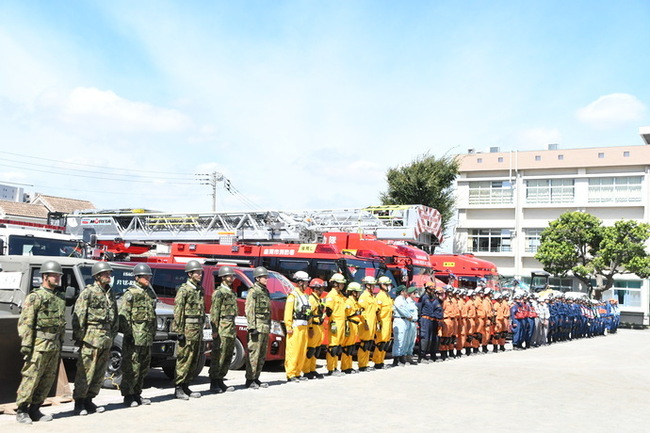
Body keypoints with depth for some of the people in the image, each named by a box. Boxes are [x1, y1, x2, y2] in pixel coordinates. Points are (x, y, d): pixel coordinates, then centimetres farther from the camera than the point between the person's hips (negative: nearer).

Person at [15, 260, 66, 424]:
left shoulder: (60, 298, 16)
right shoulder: (35, 297, -6)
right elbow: (25, 323, -12)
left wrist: (60, 343, 19)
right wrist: (26, 345, -17)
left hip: (54, 346, 7)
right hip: (39, 345, -7)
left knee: (48, 380, 9)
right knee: (31, 377, -5)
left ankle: (35, 409, 19)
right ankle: (21, 411, 5)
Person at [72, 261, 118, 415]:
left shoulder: (110, 293, 15)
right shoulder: (88, 291, -6)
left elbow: (115, 316, 21)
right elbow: (78, 316, -10)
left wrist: (112, 335, 15)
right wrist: (79, 336, -13)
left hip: (106, 338, 7)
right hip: (91, 338, -7)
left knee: (100, 373, 10)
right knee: (85, 371, -4)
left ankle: (89, 400, 19)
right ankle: (79, 402, 5)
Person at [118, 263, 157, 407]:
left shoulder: (150, 293, 15)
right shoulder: (130, 294, -8)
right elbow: (123, 315, -12)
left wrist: (153, 333, 19)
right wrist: (128, 333, -17)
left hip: (147, 337, 8)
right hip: (134, 337, -8)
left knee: (143, 367, 12)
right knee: (131, 368, -4)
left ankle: (137, 394, 21)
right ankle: (128, 396, 4)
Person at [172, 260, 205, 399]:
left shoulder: (200, 290, 15)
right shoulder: (183, 290, -9)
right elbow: (178, 312, -13)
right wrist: (180, 332, -17)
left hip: (198, 329, 8)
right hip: (187, 329, -8)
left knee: (194, 360, 10)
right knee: (184, 359, -5)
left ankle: (186, 386, 18)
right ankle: (178, 389, 1)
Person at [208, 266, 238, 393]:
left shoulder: (231, 292, 18)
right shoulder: (219, 292, -9)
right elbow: (214, 312, -14)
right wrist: (215, 329, -19)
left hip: (231, 328, 9)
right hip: (222, 329, -9)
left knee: (228, 357, 11)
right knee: (218, 357, -5)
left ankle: (220, 381, 18)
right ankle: (214, 383, 0)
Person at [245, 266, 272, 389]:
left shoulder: (265, 291, 18)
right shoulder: (253, 292, -7)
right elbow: (249, 311, -13)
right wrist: (252, 327, -19)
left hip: (265, 328, 9)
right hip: (257, 327, -9)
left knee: (262, 355, 10)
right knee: (253, 354, -8)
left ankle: (256, 378, 16)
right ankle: (250, 380, -3)